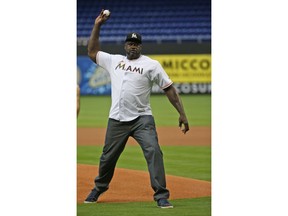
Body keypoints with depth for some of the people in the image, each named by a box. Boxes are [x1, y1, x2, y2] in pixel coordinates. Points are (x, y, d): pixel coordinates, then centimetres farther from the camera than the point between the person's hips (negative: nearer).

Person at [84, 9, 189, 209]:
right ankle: (99, 189, 36)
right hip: (117, 120, 4)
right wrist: (97, 26, 14)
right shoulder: (114, 60, 11)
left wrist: (182, 114, -10)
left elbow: (169, 89, -3)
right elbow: (92, 52, 21)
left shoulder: (151, 64, -1)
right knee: (108, 156, 13)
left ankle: (161, 196, -17)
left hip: (142, 119, -3)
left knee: (153, 151, -19)